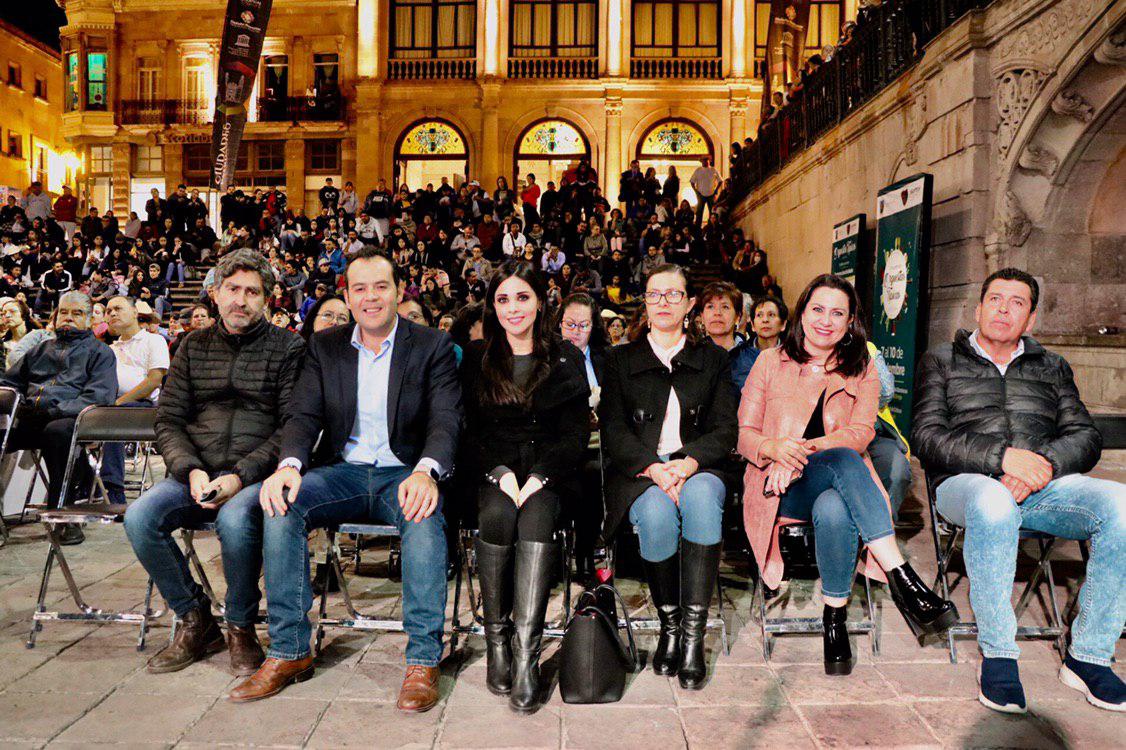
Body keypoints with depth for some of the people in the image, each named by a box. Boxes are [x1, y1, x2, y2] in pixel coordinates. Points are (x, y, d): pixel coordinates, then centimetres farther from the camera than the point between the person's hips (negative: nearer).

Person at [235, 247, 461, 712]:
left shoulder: (432, 346, 1)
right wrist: (289, 464, -20)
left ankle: (422, 661, -25)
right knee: (281, 504, -25)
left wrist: (426, 472, -30)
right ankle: (289, 652, -13)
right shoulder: (325, 346, 11)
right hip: (343, 470, 3)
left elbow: (446, 419, -9)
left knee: (425, 516, -35)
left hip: (404, 472, -3)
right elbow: (304, 414, 3)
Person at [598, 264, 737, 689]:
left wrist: (688, 462, -15)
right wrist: (653, 467, -17)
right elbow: (613, 429, 2)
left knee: (702, 497, -35)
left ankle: (693, 633, -29)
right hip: (638, 470, 0)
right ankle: (669, 624, -13)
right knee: (656, 514, -33)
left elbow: (726, 428, 6)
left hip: (698, 467, 1)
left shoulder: (712, 359, 15)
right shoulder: (621, 360, 13)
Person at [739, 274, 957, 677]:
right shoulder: (771, 361, 10)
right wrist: (774, 448, -19)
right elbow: (743, 433, 5)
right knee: (843, 459, -35)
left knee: (834, 510, -38)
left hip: (839, 484, 2)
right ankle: (902, 578, -38)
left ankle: (835, 616, -22)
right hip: (780, 487, -2)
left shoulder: (862, 369, 14)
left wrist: (806, 450, -21)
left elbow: (861, 432, -3)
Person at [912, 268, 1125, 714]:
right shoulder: (942, 362, 17)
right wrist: (1001, 456, -14)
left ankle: (1089, 655, -15)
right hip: (968, 482, -3)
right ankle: (997, 656, -24)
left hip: (1045, 484, 4)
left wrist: (1046, 463, -11)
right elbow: (927, 437, 2)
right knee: (993, 503, -40)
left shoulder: (1053, 367, 27)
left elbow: (1085, 437, 13)